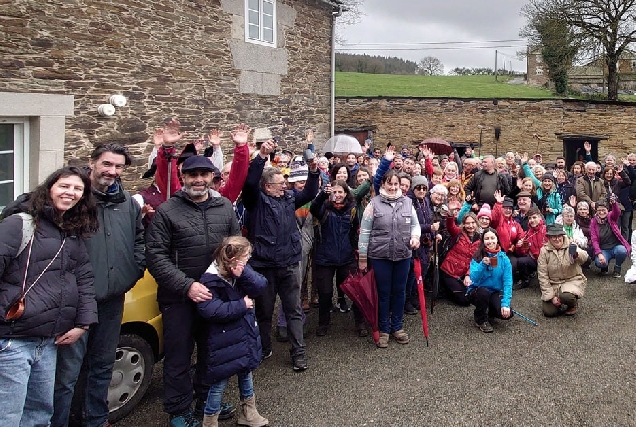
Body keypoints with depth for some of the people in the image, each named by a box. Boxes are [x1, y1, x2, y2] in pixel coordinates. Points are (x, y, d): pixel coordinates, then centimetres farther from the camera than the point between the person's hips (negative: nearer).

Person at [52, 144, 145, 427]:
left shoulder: (128, 203, 8)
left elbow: (139, 239, 22)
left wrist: (136, 269, 9)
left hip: (113, 299, 6)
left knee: (103, 365, 20)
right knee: (67, 371, -3)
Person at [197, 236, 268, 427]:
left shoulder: (241, 270, 1)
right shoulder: (211, 280, -21)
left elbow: (260, 286, -8)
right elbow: (210, 311, -30)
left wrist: (243, 273, -25)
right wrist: (241, 305, -21)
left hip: (245, 335, 7)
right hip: (225, 342, -7)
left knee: (246, 374, 21)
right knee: (219, 383, 0)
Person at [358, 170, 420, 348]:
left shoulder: (407, 202, 4)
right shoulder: (374, 203, -5)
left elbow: (415, 224, 14)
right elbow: (365, 231, -3)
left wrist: (415, 236, -9)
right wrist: (362, 257, -3)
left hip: (403, 255, 3)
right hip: (380, 255, -3)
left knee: (399, 292, 13)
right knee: (383, 293, 7)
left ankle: (397, 327, 28)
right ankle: (384, 329, 20)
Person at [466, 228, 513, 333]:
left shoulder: (504, 258, -7)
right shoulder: (477, 257, -11)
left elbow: (507, 282, -12)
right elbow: (473, 278, -22)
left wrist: (506, 303, -22)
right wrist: (482, 265, -39)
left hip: (495, 293, 2)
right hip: (476, 292, -2)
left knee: (507, 313, -23)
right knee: (483, 291, -36)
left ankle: (489, 312, 13)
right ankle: (481, 320, -8)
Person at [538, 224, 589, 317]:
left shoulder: (570, 246, -7)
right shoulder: (544, 251, -5)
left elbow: (584, 257, -29)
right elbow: (542, 275, -6)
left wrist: (577, 254, -54)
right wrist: (551, 296, -12)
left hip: (573, 280, -2)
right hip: (553, 284, 2)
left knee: (566, 296, -34)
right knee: (548, 312, -11)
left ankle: (573, 303, 5)